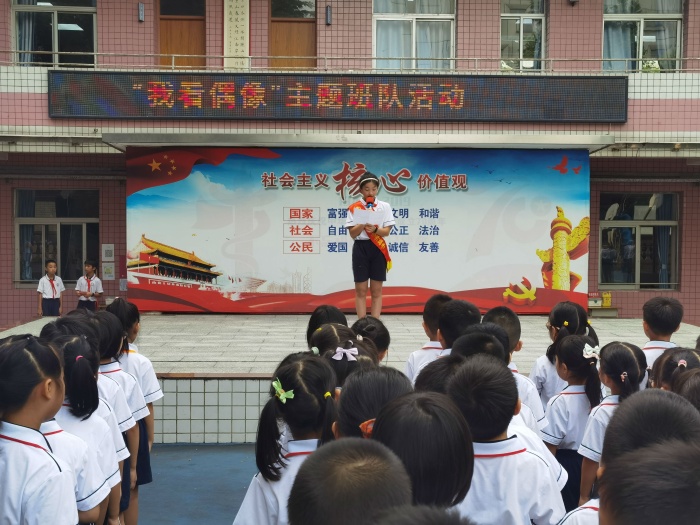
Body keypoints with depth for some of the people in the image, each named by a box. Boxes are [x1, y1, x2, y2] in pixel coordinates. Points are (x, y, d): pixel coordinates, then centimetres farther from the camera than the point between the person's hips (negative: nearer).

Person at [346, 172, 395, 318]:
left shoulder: (384, 207, 3)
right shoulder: (354, 208, 0)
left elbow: (386, 231, -3)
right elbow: (352, 234, -4)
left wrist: (374, 229, -21)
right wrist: (362, 224, -20)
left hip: (378, 249, 1)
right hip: (361, 249, -1)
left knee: (376, 291, 2)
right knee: (361, 290, 0)